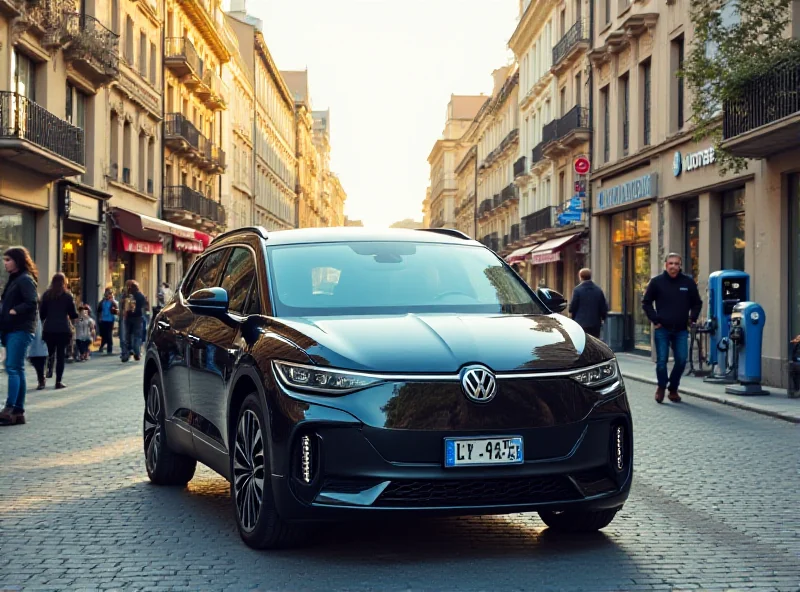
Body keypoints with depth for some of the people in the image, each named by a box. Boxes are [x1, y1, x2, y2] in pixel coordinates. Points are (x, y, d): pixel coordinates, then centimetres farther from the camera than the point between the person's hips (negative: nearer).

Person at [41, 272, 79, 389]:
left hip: (48, 329, 2)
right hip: (63, 329, -2)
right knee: (61, 354, 2)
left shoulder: (46, 295, 4)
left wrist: (41, 326, 18)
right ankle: (58, 381, 0)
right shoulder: (68, 296, -1)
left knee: (49, 353, 12)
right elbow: (73, 314, 1)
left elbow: (42, 314, 4)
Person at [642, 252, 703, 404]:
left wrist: (692, 318, 5)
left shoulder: (688, 282, 5)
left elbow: (697, 303, 17)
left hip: (681, 330, 2)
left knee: (681, 361, -2)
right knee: (662, 360, -4)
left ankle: (673, 389, 16)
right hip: (662, 329, -2)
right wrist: (655, 320, -2)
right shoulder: (656, 282, 0)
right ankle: (661, 387, 17)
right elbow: (646, 303, 6)